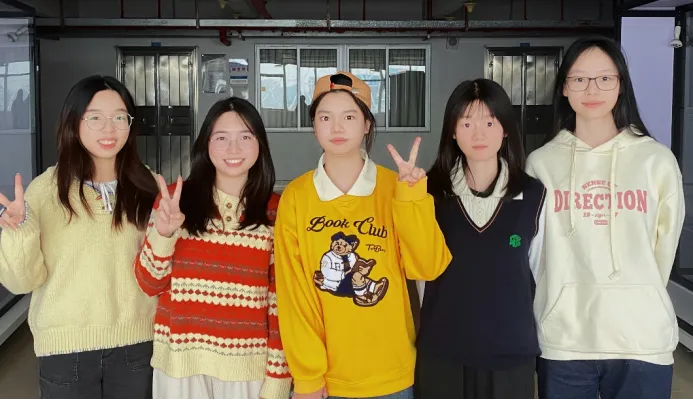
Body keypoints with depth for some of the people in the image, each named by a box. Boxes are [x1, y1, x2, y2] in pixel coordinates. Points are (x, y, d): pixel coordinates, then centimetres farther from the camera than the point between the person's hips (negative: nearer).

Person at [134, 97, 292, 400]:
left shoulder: (276, 211, -2)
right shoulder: (176, 199, -1)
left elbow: (281, 300, -1)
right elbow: (150, 284, 1)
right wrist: (162, 234, -16)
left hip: (248, 363, 0)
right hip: (181, 360, 1)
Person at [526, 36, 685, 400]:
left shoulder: (657, 160, 0)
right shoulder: (540, 163, 1)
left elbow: (664, 248, 8)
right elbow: (531, 252, 8)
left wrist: (635, 298, 12)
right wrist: (571, 300, 9)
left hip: (642, 340, 0)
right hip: (562, 340, 0)